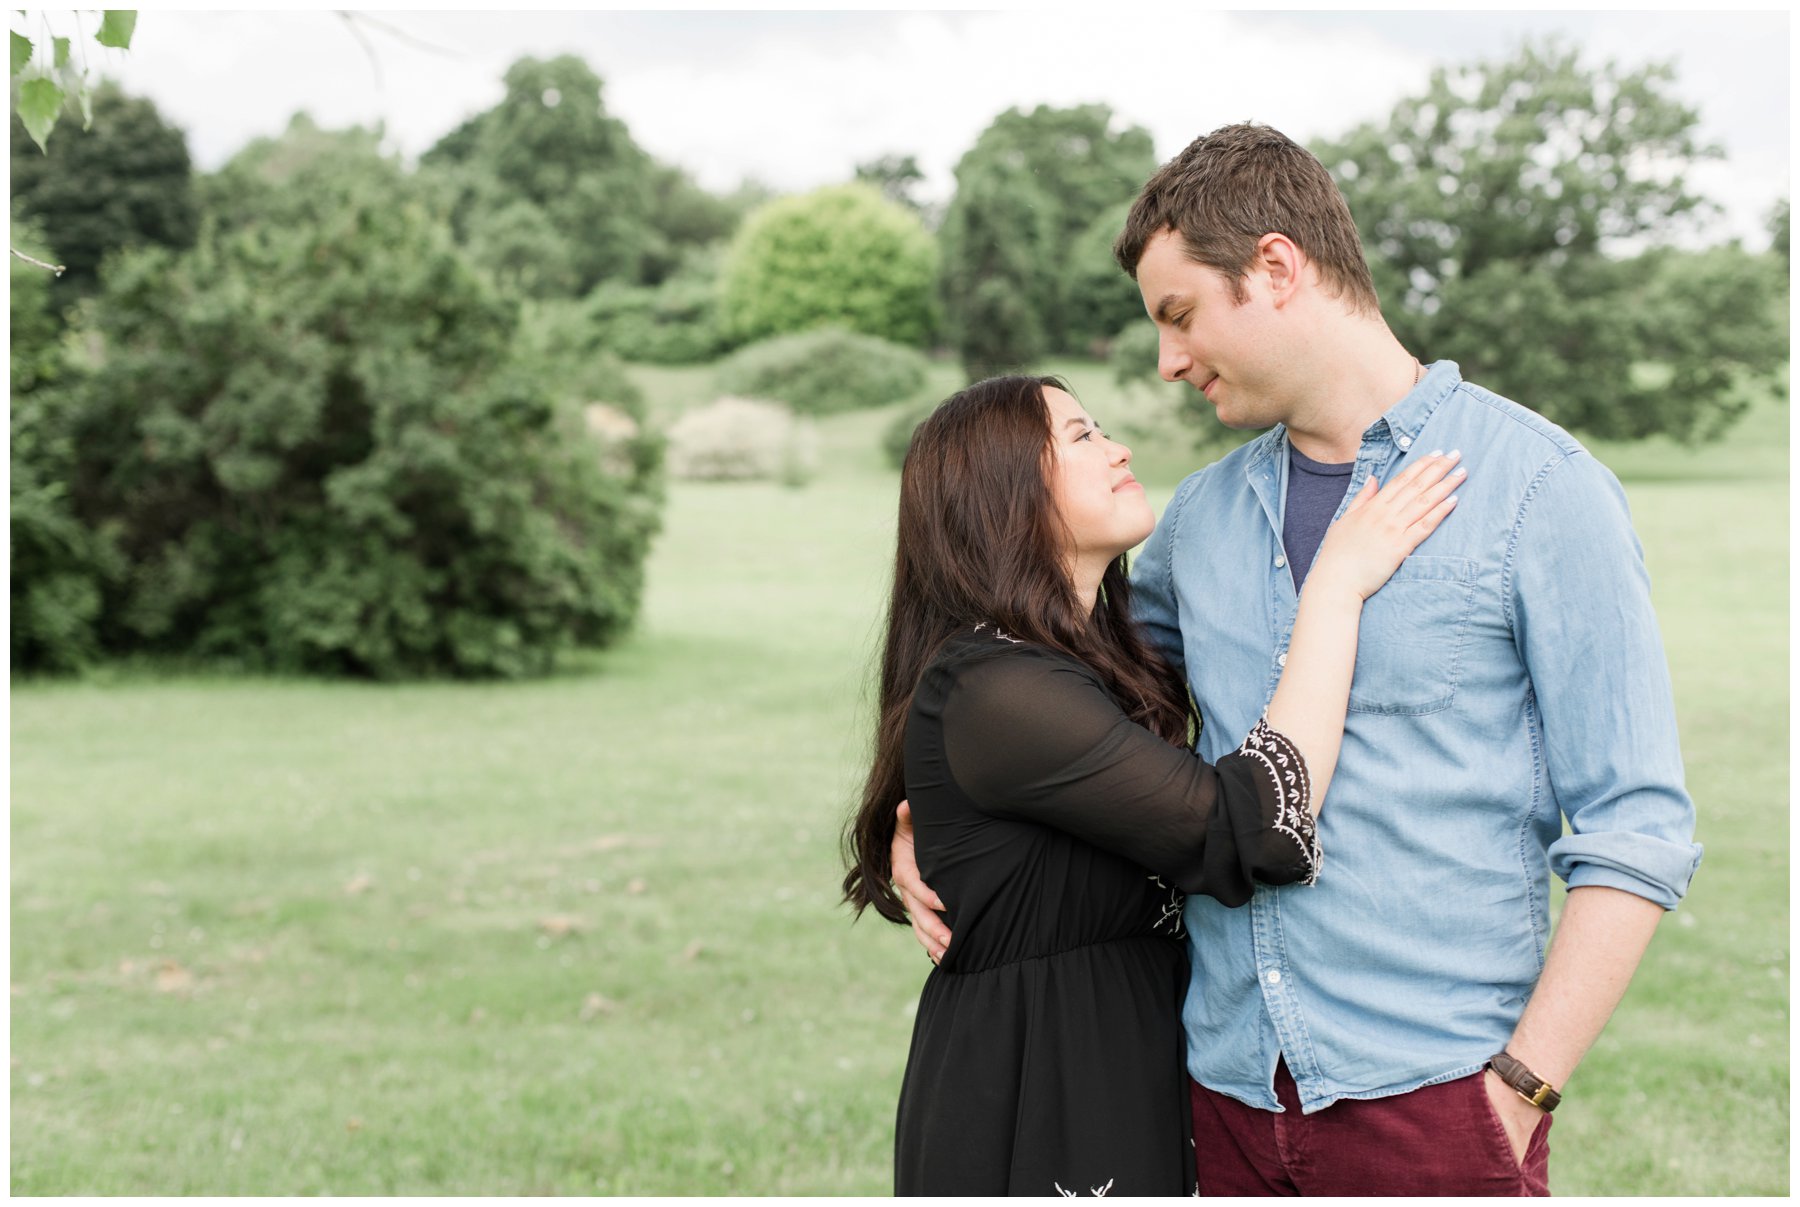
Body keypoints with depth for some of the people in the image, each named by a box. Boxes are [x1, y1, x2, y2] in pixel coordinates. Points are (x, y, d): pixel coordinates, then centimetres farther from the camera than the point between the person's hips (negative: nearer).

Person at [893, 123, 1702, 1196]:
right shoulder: (1201, 516, 11)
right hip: (1233, 1091, 5)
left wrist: (1524, 1088, -14)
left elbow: (1636, 830, -7)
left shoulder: (1536, 487, -4)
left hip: (1435, 1091, -4)